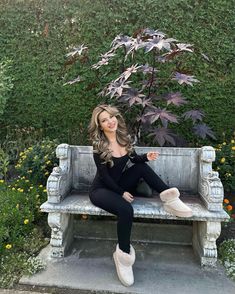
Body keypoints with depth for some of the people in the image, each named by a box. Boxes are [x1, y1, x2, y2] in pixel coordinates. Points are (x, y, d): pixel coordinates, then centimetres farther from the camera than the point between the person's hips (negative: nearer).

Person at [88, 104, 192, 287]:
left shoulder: (124, 137, -2)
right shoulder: (99, 146, -19)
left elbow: (135, 159, 9)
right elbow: (104, 176, -16)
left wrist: (146, 157, -12)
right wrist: (122, 193, -14)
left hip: (118, 185, 6)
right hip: (100, 190, -6)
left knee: (142, 167, -13)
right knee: (126, 210, -32)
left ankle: (169, 198, -18)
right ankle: (123, 254, -13)